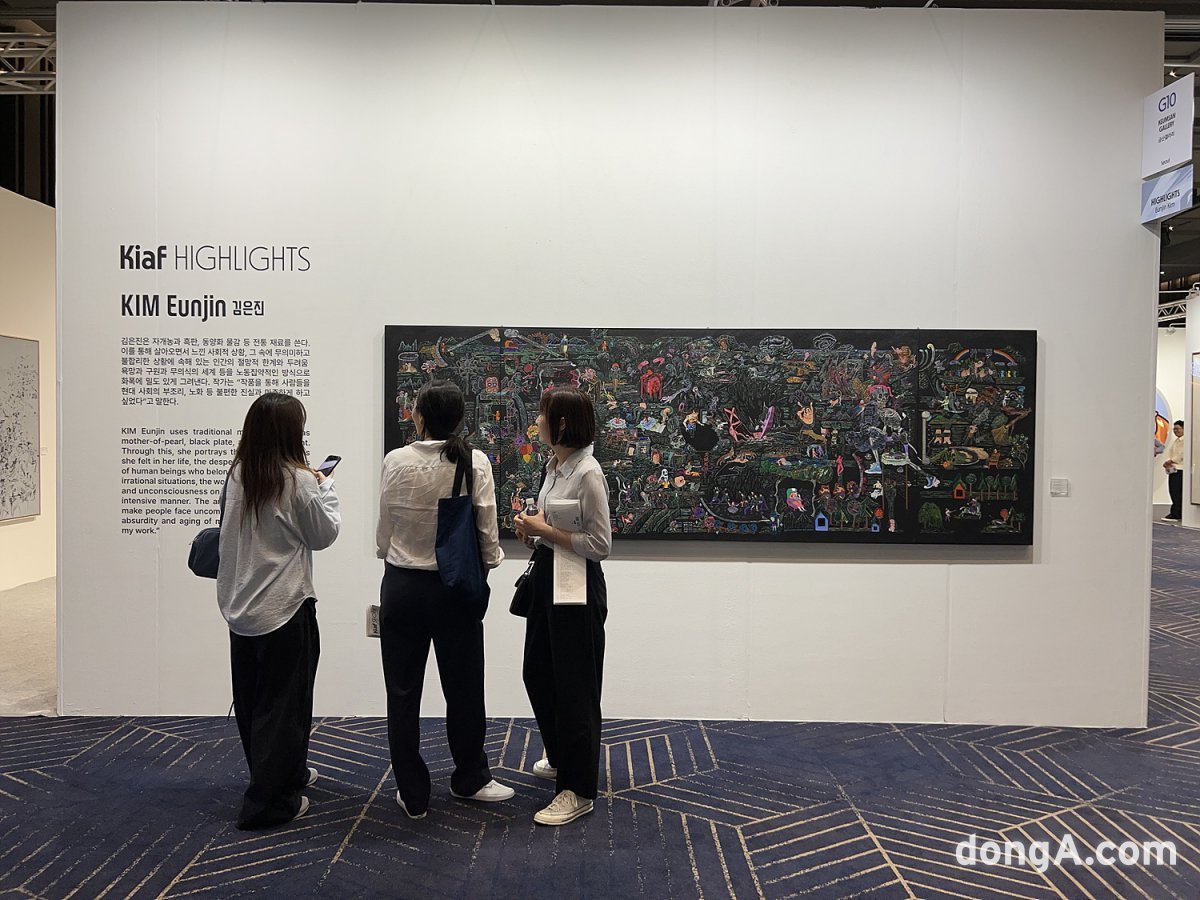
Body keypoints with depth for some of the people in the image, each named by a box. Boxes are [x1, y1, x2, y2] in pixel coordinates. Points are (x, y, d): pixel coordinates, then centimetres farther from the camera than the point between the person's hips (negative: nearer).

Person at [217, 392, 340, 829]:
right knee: (284, 702, 6)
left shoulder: (237, 475, 1)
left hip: (240, 606, 7)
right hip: (284, 608, -7)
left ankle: (288, 772, 37)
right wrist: (326, 490, 7)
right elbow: (324, 535, -6)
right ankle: (268, 802, 12)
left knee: (252, 698, 18)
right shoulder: (299, 481, -16)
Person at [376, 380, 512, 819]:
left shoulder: (396, 462, -8)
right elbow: (487, 538, -9)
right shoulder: (475, 463, -12)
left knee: (403, 693, 13)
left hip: (401, 586, 1)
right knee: (463, 689, 17)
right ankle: (470, 779, 35)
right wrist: (491, 559, 12)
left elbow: (383, 535, 0)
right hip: (455, 590, 0)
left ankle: (412, 794, 25)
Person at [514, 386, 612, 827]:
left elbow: (600, 544, -19)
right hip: (546, 576, 9)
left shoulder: (588, 472, -20)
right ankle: (562, 758, 42)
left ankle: (579, 789, 17)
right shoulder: (554, 464, 7)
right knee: (538, 673, 20)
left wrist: (545, 530, -19)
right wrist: (533, 526, 0)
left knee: (574, 685, 2)